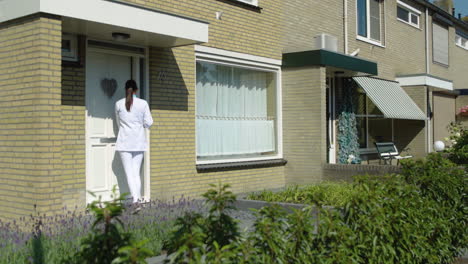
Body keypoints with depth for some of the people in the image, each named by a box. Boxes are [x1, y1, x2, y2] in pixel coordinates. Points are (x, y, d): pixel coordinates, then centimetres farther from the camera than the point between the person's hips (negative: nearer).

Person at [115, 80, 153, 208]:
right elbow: (149, 122, 0)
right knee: (136, 173, 10)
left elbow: (118, 122, 13)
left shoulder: (119, 104, -1)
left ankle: (136, 200, -16)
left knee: (129, 173, -3)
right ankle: (138, 198, 9)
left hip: (125, 142, -1)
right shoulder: (143, 103, -3)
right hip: (139, 142, 1)